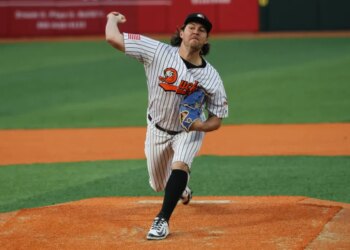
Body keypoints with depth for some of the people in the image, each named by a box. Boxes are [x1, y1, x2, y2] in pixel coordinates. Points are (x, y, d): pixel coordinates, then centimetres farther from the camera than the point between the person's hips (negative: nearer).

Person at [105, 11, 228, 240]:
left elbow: (216, 120, -14)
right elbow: (113, 38, -25)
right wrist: (112, 19, -6)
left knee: (179, 166, -31)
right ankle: (182, 190, 55)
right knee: (159, 185, 18)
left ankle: (163, 220, -22)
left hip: (189, 131, -2)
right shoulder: (159, 52, -24)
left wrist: (198, 125, -34)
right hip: (158, 129, 2)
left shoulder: (211, 78, -22)